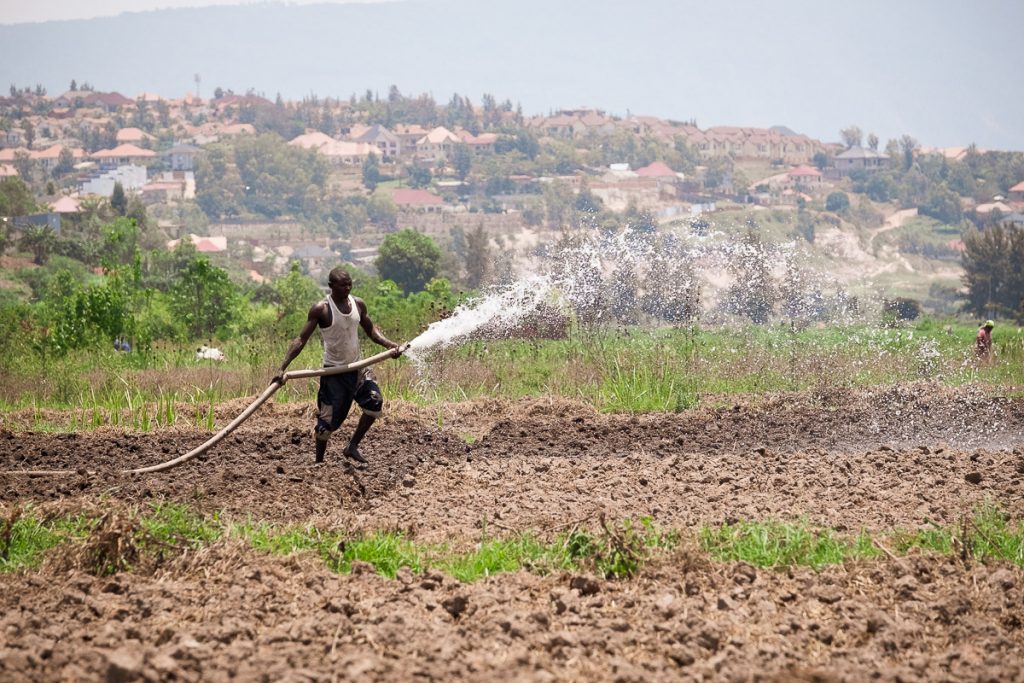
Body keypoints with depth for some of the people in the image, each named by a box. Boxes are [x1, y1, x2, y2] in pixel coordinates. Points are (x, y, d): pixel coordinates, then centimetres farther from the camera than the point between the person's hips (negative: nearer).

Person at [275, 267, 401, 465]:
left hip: (356, 368, 5)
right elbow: (301, 340, -16)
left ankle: (352, 447, 7)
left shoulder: (358, 304, 1)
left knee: (375, 402, -8)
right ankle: (319, 462, 11)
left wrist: (387, 343, -6)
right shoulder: (321, 309, -15)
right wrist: (283, 368, -24)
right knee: (328, 420, -4)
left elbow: (370, 329, 15)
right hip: (334, 373, -5)